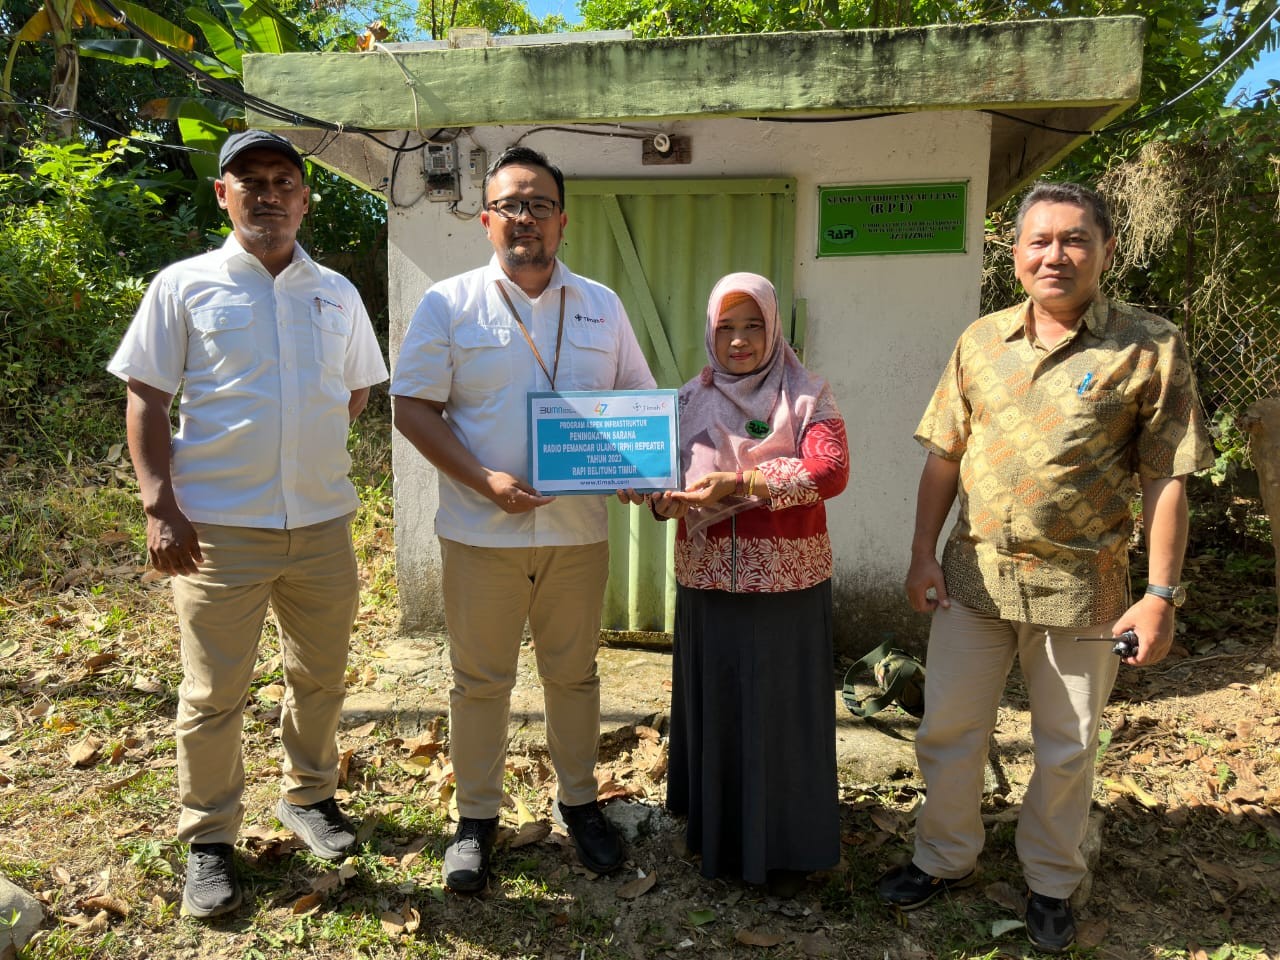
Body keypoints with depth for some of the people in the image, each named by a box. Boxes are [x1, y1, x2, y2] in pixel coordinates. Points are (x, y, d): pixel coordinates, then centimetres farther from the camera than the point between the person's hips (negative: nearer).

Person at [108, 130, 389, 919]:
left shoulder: (337, 293, 10)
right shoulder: (184, 286, 0)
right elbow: (147, 402, -2)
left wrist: (310, 438, 4)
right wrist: (160, 505, -10)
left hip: (323, 521, 4)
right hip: (219, 527, -3)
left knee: (321, 675, 16)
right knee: (214, 693, 5)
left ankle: (310, 796, 37)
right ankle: (209, 840, 23)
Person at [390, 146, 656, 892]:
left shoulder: (602, 306, 8)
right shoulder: (450, 304, -1)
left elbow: (640, 401, 12)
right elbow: (413, 407, -5)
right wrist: (484, 480, -17)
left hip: (580, 529, 3)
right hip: (481, 530, -2)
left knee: (574, 673, 15)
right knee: (480, 680, 10)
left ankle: (579, 802, 34)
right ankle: (477, 817, 28)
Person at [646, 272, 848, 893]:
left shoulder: (807, 395, -2)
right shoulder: (690, 401, 8)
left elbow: (830, 471, -16)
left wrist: (740, 483, -24)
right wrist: (663, 497, -20)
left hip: (787, 579, -2)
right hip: (708, 580, 3)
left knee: (783, 710, 5)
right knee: (714, 707, 11)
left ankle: (787, 848, 24)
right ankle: (717, 837, 31)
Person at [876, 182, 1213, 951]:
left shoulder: (1150, 346, -6)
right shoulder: (982, 341, 4)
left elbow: (1167, 478, -7)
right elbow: (944, 457, 7)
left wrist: (1162, 594, -10)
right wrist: (924, 555, 2)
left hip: (1080, 585, -3)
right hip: (974, 574, 3)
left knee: (1067, 748, 13)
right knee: (950, 730, 14)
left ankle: (1050, 882, 35)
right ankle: (946, 859, 35)